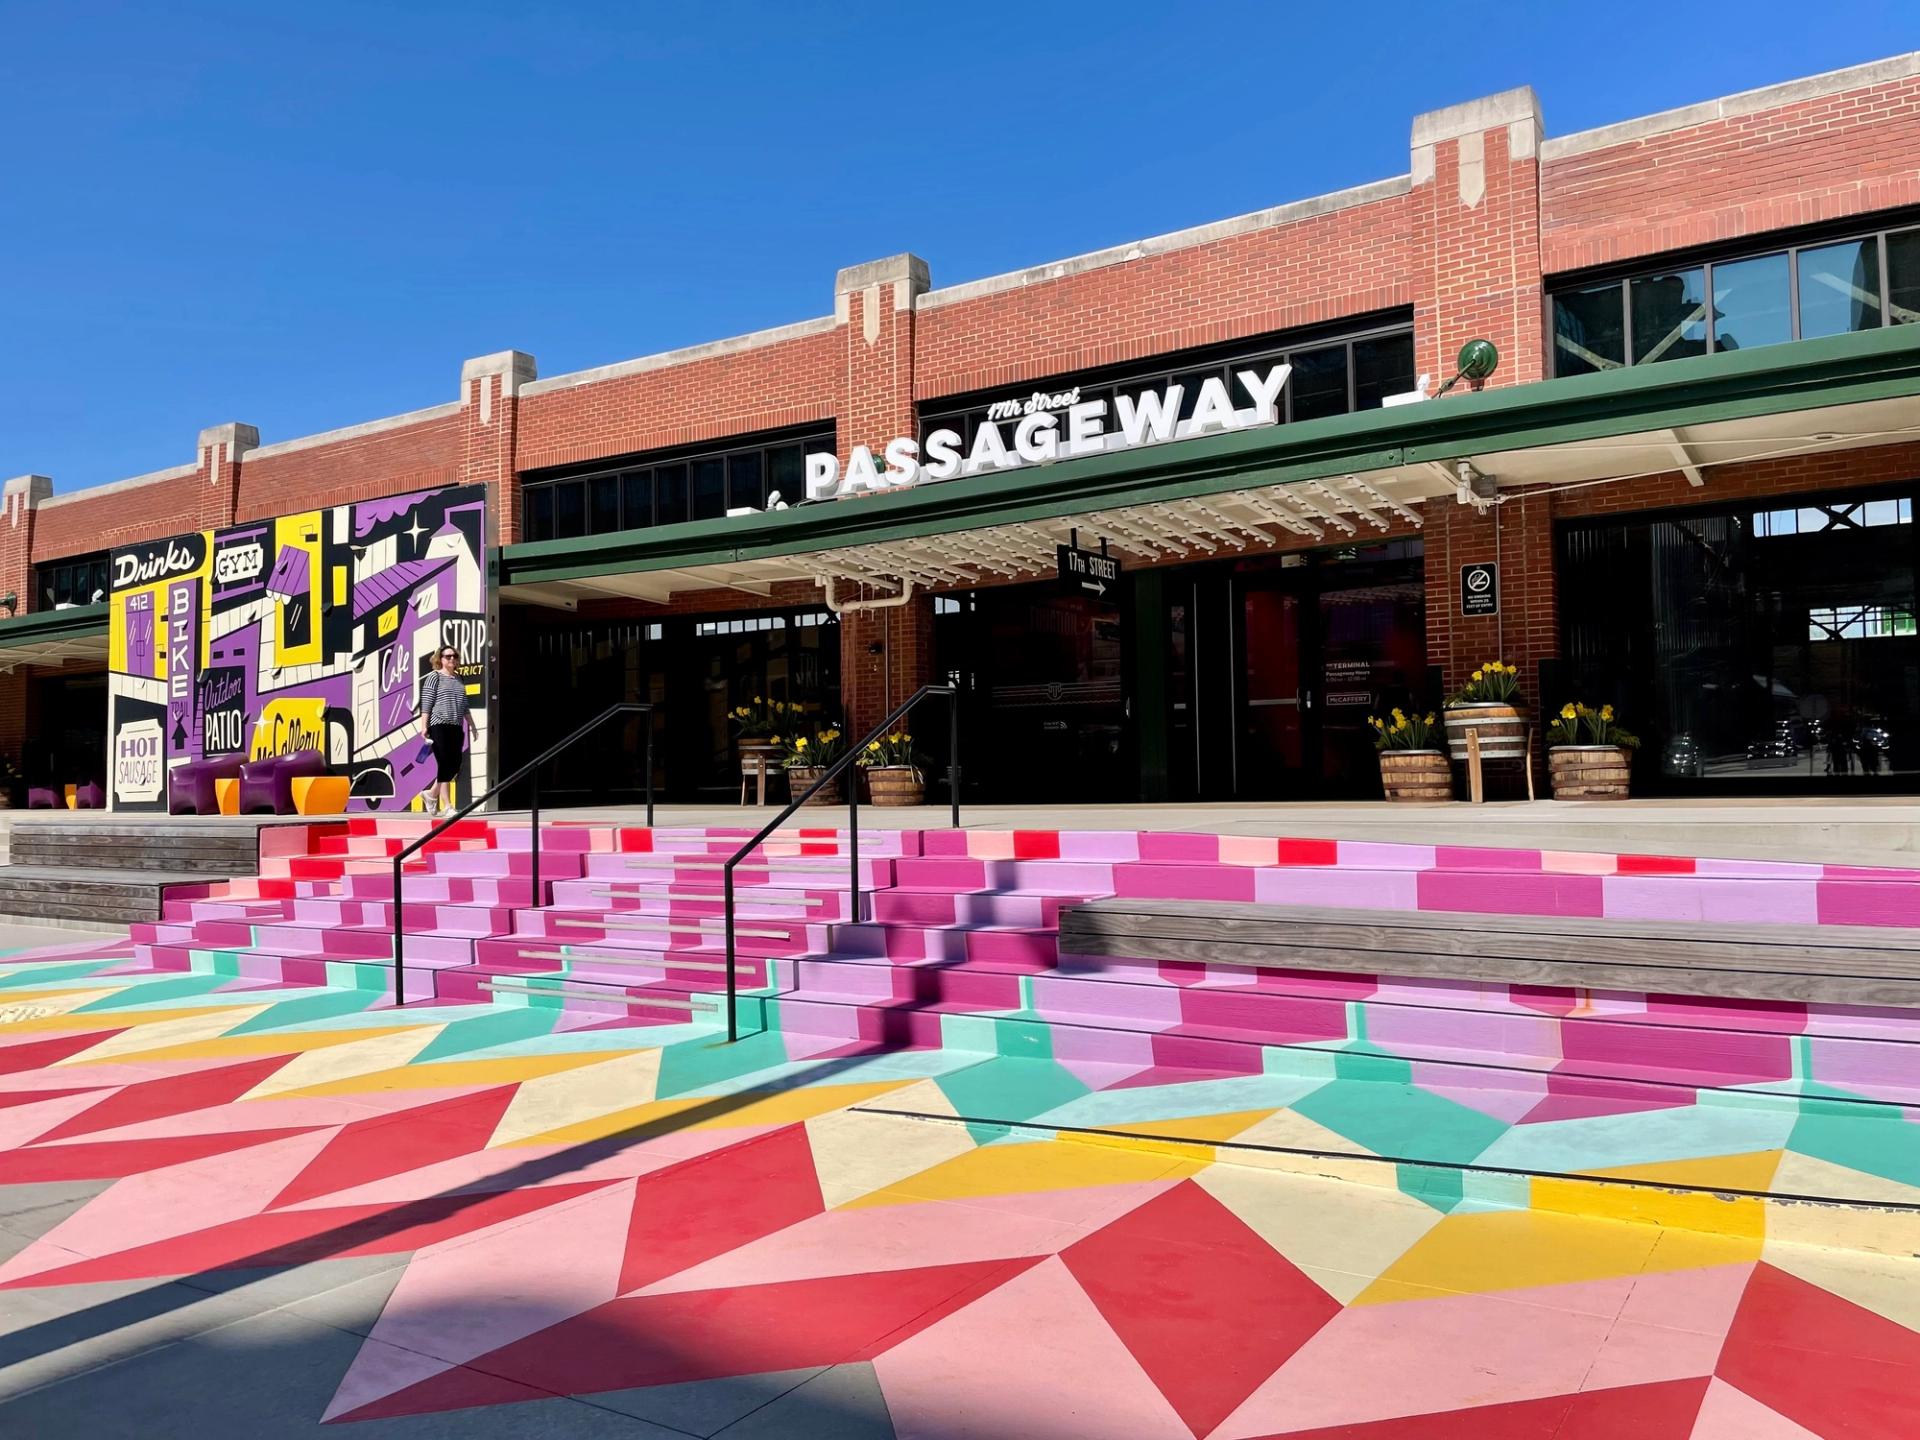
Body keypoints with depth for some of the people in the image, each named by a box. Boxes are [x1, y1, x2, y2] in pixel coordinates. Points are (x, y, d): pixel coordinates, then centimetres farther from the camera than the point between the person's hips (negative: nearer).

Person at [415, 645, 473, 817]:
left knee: (455, 766, 5)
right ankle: (447, 806, -5)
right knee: (445, 765, -8)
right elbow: (426, 703, -6)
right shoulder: (434, 676, 0)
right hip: (439, 726, -6)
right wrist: (424, 726, -13)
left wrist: (471, 724, 19)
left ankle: (432, 794, 25)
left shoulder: (459, 679, 18)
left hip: (456, 727, 6)